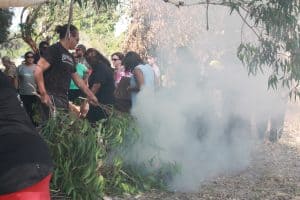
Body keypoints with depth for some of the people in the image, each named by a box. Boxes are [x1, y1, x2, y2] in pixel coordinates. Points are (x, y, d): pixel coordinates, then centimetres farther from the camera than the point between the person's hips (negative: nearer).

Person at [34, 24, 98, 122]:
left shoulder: (70, 57, 18)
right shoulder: (54, 50, -7)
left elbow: (77, 79, 25)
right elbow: (38, 71, -16)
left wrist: (90, 95, 26)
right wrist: (43, 94, -19)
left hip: (64, 98, 8)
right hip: (52, 99, -8)